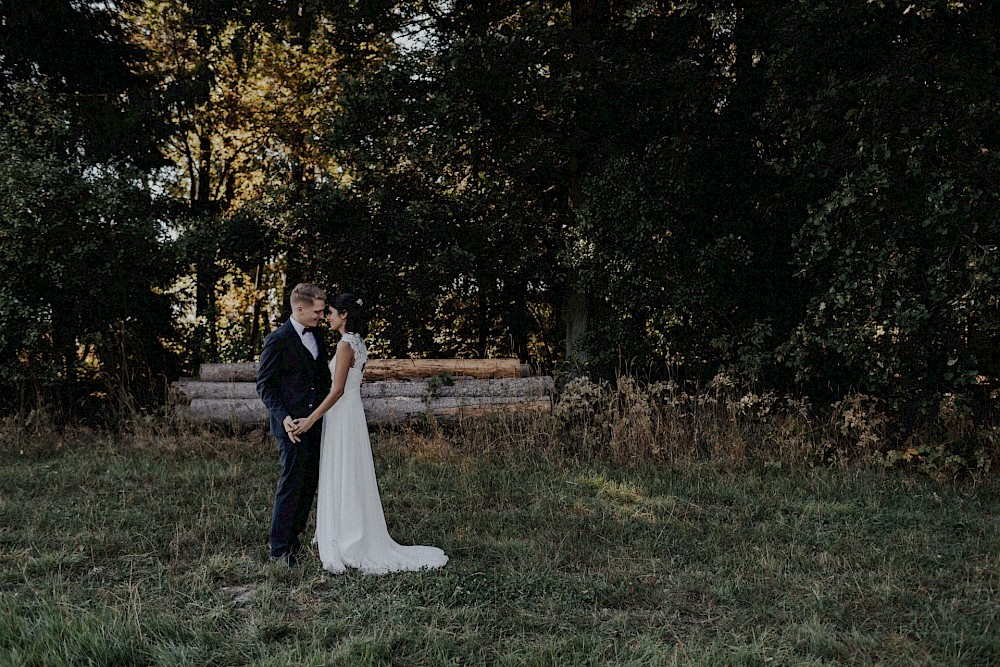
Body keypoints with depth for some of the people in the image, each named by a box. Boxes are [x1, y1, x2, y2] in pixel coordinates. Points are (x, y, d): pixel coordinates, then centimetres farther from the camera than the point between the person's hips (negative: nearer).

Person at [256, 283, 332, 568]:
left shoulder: (316, 336, 12)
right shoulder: (277, 340, -12)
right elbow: (265, 385, -11)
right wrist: (283, 417, -22)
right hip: (292, 425, -8)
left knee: (310, 483, 13)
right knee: (291, 485, -3)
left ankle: (294, 539, 27)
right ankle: (279, 549, 9)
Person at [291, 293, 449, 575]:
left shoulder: (345, 344, -17)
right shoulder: (358, 343, 12)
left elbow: (338, 390, -21)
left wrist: (311, 419, -21)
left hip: (342, 416, -9)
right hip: (350, 413, 9)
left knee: (342, 481, -2)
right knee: (349, 480, 14)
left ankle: (347, 546, 4)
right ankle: (359, 542, 22)